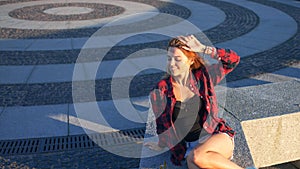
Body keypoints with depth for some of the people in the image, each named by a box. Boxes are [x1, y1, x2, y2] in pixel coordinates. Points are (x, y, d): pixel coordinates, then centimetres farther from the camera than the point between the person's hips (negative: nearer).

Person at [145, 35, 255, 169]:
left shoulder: (202, 76, 1)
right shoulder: (160, 91, -2)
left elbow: (233, 60, -5)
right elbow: (162, 125, 11)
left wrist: (203, 49, -14)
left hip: (217, 138, 0)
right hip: (190, 148, 0)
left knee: (197, 156, -34)